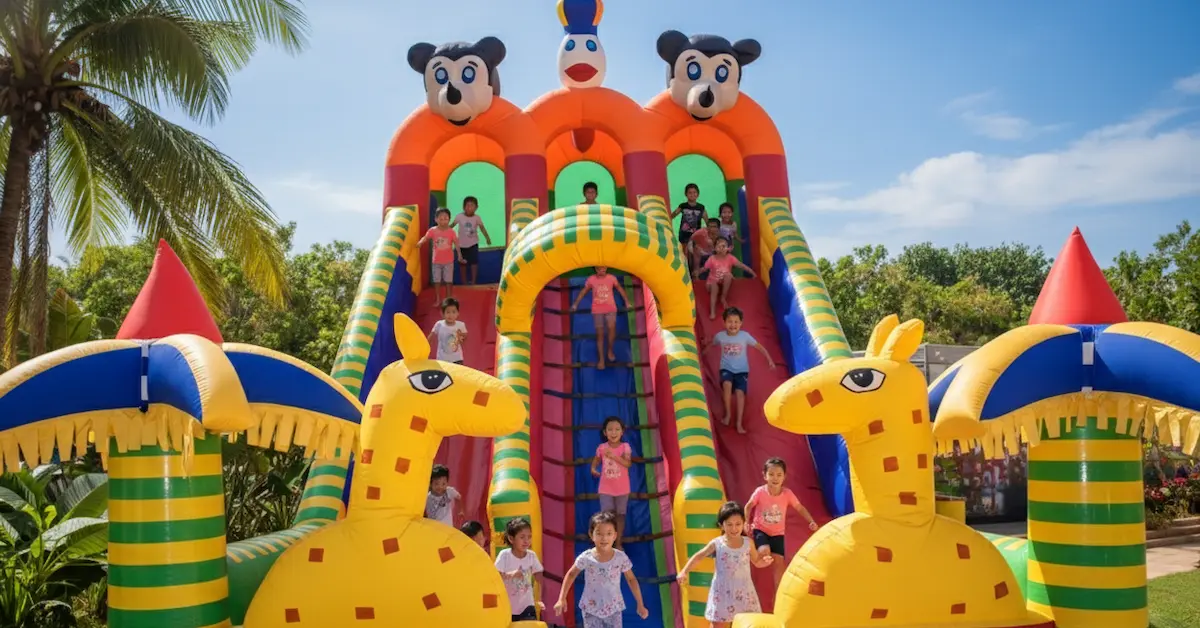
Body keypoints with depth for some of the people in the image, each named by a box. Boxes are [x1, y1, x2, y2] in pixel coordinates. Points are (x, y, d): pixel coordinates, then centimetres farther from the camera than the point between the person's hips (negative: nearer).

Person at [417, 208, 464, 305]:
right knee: (437, 280, 10)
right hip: (436, 261, 1)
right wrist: (420, 242, -36)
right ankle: (438, 299, 22)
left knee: (448, 280, 8)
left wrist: (459, 254, -18)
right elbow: (425, 238, -13)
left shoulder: (451, 232, -11)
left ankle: (448, 299, 21)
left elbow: (456, 243, -10)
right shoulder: (433, 230, -9)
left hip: (448, 261, -1)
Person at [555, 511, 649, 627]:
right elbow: (571, 574, 1)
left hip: (613, 609, 0)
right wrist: (562, 599, -3)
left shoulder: (621, 557, -13)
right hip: (591, 610, 0)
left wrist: (640, 605, 3)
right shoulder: (586, 558, -15)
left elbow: (631, 580, 0)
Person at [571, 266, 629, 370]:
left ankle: (610, 350, 4)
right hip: (597, 310, 0)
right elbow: (583, 291, 8)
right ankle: (601, 359, 7)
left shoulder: (612, 278, -5)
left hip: (610, 309, 0)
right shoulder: (591, 279, -5)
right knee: (600, 334, -1)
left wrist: (627, 301, 15)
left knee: (611, 328, -20)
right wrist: (575, 304, 10)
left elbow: (620, 289, 10)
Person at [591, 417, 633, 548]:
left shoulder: (625, 447, -11)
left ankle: (618, 543, 23)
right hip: (606, 488, 0)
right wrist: (593, 468, -9)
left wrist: (614, 456, -35)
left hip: (622, 488, 0)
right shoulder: (601, 447, -7)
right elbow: (596, 460, 11)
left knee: (620, 514, 10)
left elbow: (628, 464, -24)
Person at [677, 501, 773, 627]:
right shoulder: (716, 544, -8)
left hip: (743, 591, 2)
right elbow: (698, 556, -4)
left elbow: (756, 561, 9)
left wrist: (764, 561, -15)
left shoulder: (748, 543, -2)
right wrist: (684, 572, -14)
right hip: (722, 591, -2)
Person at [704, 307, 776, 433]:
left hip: (742, 370, 0)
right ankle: (728, 414, -11)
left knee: (740, 392, -22)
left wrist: (769, 360, -7)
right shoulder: (720, 336, -8)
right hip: (726, 368, 0)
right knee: (727, 384, -31)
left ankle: (739, 423, -12)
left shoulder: (745, 336, -12)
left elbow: (759, 347, -3)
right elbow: (711, 346, 14)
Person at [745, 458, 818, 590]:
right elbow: (748, 507, -4)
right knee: (764, 551, -30)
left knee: (779, 562, -1)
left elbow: (800, 508, -5)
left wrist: (812, 522, -18)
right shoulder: (760, 492, -20)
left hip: (778, 533, 2)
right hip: (760, 530, -2)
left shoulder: (787, 493, -16)